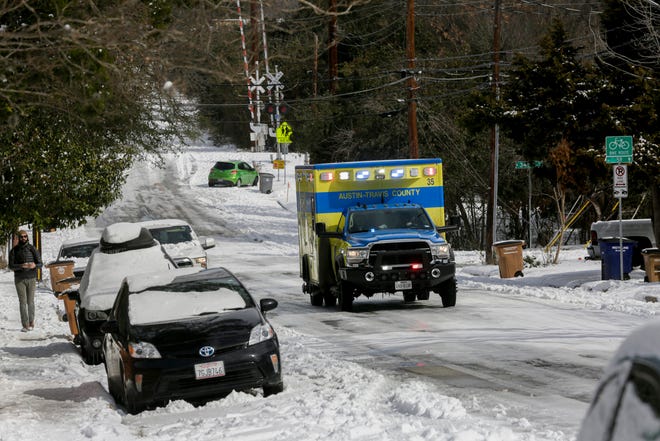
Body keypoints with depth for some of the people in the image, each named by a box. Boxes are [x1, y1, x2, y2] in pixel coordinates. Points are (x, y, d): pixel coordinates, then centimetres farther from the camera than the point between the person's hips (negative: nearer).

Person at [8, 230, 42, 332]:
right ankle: (25, 325, -6)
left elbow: (40, 264, -1)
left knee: (30, 301, 4)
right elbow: (11, 266, -5)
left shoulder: (32, 249, 1)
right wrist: (21, 266, -24)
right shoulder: (14, 250, 1)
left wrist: (34, 265, -26)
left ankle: (31, 322, 20)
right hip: (19, 279, 0)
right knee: (22, 302, -5)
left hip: (31, 278, 0)